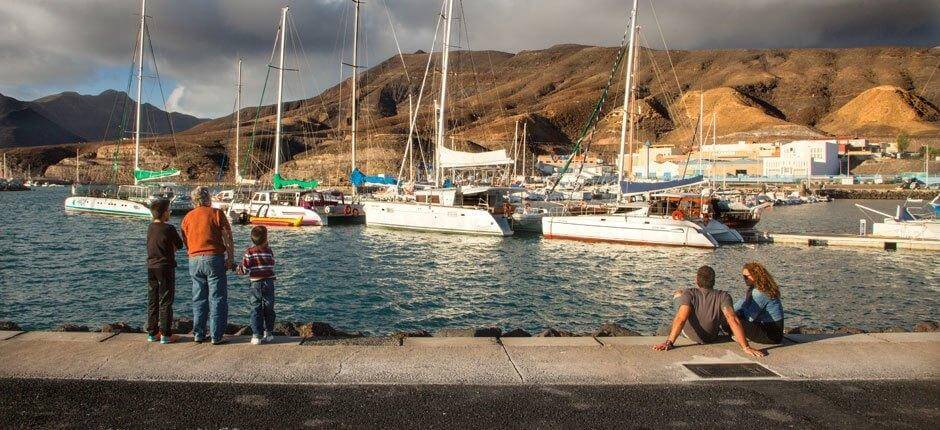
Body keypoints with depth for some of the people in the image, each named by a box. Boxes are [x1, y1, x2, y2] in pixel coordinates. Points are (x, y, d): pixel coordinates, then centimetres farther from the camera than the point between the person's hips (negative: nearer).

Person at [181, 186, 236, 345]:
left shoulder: (187, 217, 10)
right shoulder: (217, 213, -3)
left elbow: (185, 243, 14)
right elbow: (227, 238, -6)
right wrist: (231, 259, -2)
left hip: (194, 261, 4)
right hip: (214, 258, -4)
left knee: (199, 299, 13)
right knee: (217, 299, 1)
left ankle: (198, 335, 15)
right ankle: (216, 336, 0)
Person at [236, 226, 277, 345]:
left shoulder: (249, 252, -4)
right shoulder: (269, 251, 0)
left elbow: (245, 270, -7)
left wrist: (239, 268, 14)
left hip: (255, 285, -1)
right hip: (268, 284, 1)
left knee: (256, 310, 3)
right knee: (269, 310, 12)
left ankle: (256, 335, -2)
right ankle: (268, 333, 18)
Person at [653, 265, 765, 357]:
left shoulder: (689, 294, -31)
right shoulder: (723, 296, -28)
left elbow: (681, 319, -42)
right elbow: (732, 320, -38)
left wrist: (669, 342, -48)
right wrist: (746, 347, -38)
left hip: (689, 334, -1)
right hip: (712, 338, 1)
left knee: (678, 294, 18)